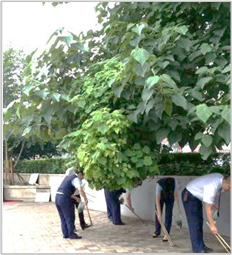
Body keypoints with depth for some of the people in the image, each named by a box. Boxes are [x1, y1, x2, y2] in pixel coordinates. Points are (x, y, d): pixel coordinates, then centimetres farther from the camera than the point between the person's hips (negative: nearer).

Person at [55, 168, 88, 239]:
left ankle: (65, 234, 24)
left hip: (57, 198, 9)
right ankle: (71, 234, 13)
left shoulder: (69, 177, 23)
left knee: (63, 218, 17)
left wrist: (76, 198, 28)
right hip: (65, 199, -9)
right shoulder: (76, 179, -6)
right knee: (70, 217, 4)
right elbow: (80, 189, -25)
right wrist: (85, 198, -15)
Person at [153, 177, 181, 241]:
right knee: (157, 215, 5)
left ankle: (166, 235, -6)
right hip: (160, 197, 0)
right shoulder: (159, 184, -39)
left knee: (168, 215, -10)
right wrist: (159, 214, -40)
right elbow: (157, 200, -38)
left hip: (170, 198, 0)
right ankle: (157, 232, 25)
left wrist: (178, 207, -19)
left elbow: (176, 194, -20)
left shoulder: (174, 182, -35)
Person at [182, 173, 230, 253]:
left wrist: (212, 203, -1)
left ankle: (201, 245, 17)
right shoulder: (212, 187, -37)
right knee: (194, 223, -10)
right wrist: (212, 225, -24)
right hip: (189, 196, -10)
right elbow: (207, 209, -30)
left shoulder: (222, 178, -10)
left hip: (197, 196, 10)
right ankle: (197, 248, -5)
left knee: (199, 222, 11)